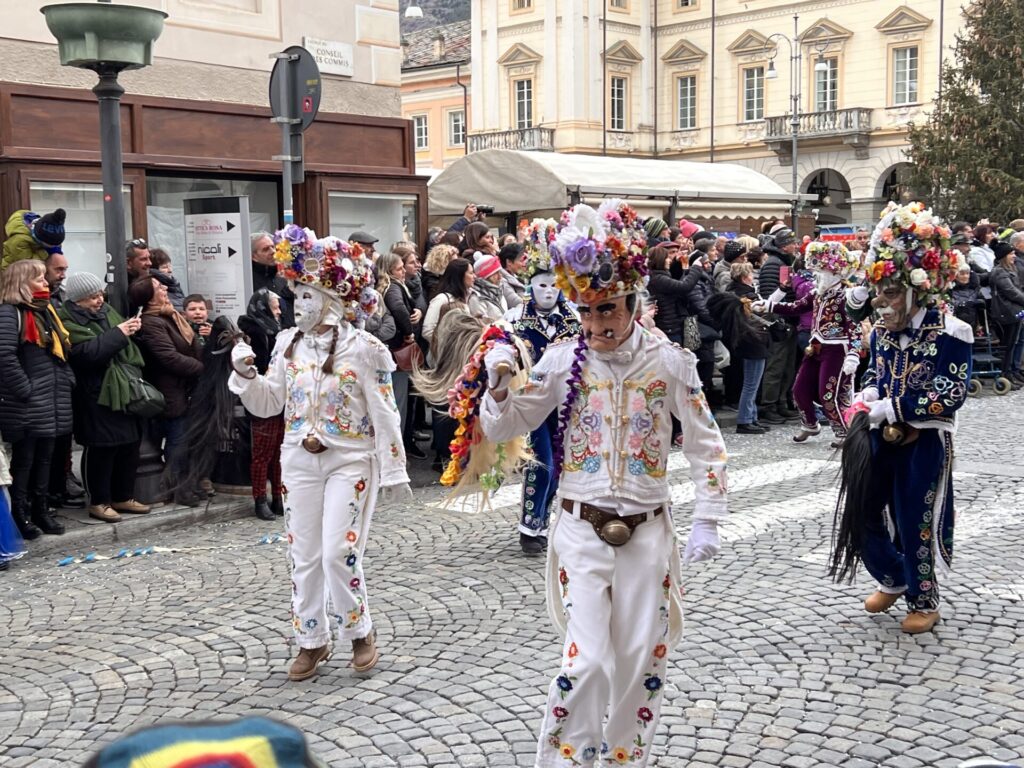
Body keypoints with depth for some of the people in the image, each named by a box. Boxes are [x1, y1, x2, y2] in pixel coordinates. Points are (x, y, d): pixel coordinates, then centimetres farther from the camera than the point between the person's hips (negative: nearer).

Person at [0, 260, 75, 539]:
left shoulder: (45, 311, 15)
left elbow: (60, 351, 22)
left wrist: (67, 382, 11)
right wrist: (25, 391, -21)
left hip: (51, 403, 8)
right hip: (27, 407, -8)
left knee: (44, 458, 15)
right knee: (23, 460, 2)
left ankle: (41, 510, 25)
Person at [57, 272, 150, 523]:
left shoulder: (107, 311, 14)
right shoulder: (69, 323, -9)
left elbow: (126, 347, 27)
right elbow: (88, 352, -24)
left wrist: (131, 330, 8)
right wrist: (118, 333, -21)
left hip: (125, 389, 8)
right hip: (97, 395, -8)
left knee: (130, 444, 11)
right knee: (101, 449, -3)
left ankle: (124, 497, 24)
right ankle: (99, 502, 9)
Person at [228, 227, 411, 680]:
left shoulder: (361, 348, -11)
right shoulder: (288, 345, 4)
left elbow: (384, 414, -9)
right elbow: (268, 404, 9)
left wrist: (393, 470, -9)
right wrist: (245, 373, -9)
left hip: (350, 461, -5)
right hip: (300, 461, 5)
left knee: (339, 554, -9)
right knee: (303, 557, 8)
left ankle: (360, 633, 14)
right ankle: (312, 641, 23)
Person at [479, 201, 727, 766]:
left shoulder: (670, 362, -4)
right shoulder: (561, 361, -4)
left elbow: (705, 446, 2)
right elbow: (502, 429, 2)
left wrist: (707, 521, -3)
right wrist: (498, 385, -18)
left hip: (647, 531, 1)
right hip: (581, 529, -1)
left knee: (642, 661, 9)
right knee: (586, 661, -9)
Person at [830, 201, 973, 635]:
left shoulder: (949, 335, -15)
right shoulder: (882, 331, 4)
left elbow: (950, 395, -22)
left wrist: (892, 409, -24)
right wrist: (866, 404, -4)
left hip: (923, 444, -6)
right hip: (879, 439, 6)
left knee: (916, 521, 5)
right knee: (864, 513, 10)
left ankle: (924, 600, 26)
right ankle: (892, 579, 35)